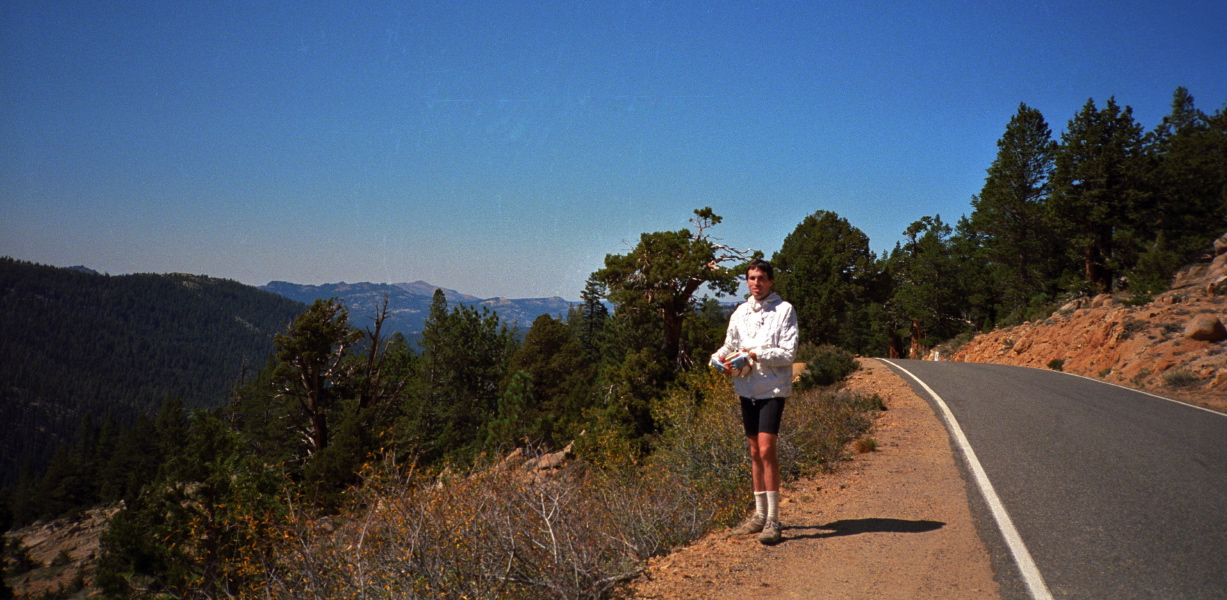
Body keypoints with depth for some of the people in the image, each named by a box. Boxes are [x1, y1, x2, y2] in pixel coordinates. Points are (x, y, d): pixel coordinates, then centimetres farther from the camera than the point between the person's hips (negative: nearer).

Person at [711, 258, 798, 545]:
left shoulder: (784, 310, -4)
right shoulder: (740, 312, 12)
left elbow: (788, 353, -10)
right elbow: (730, 344, 15)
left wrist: (756, 354, -19)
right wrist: (721, 358, -7)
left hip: (773, 388, -6)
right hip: (747, 389, 6)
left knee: (766, 449, -14)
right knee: (755, 452, 12)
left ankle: (773, 519, -8)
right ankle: (759, 514, 22)